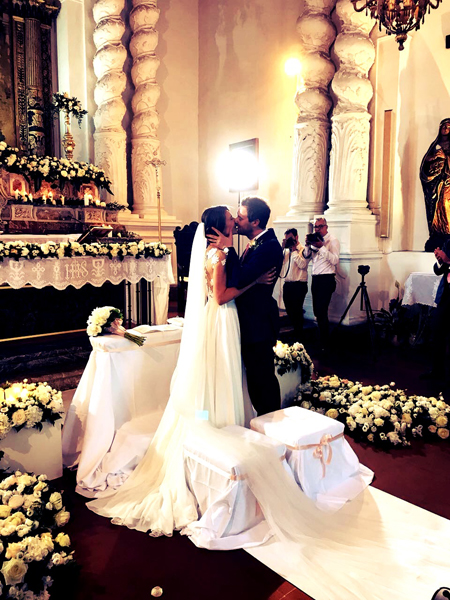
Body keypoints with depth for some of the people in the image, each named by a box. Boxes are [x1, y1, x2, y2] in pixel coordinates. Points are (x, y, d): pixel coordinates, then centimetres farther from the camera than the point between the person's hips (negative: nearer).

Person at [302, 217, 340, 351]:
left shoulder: (333, 240, -6)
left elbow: (335, 260, -18)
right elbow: (306, 256, 11)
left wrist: (322, 247, -22)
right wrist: (308, 245, -5)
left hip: (326, 279, -7)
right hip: (315, 278, 7)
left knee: (322, 312, -9)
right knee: (317, 311, 14)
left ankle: (324, 344, -1)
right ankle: (320, 336, 28)